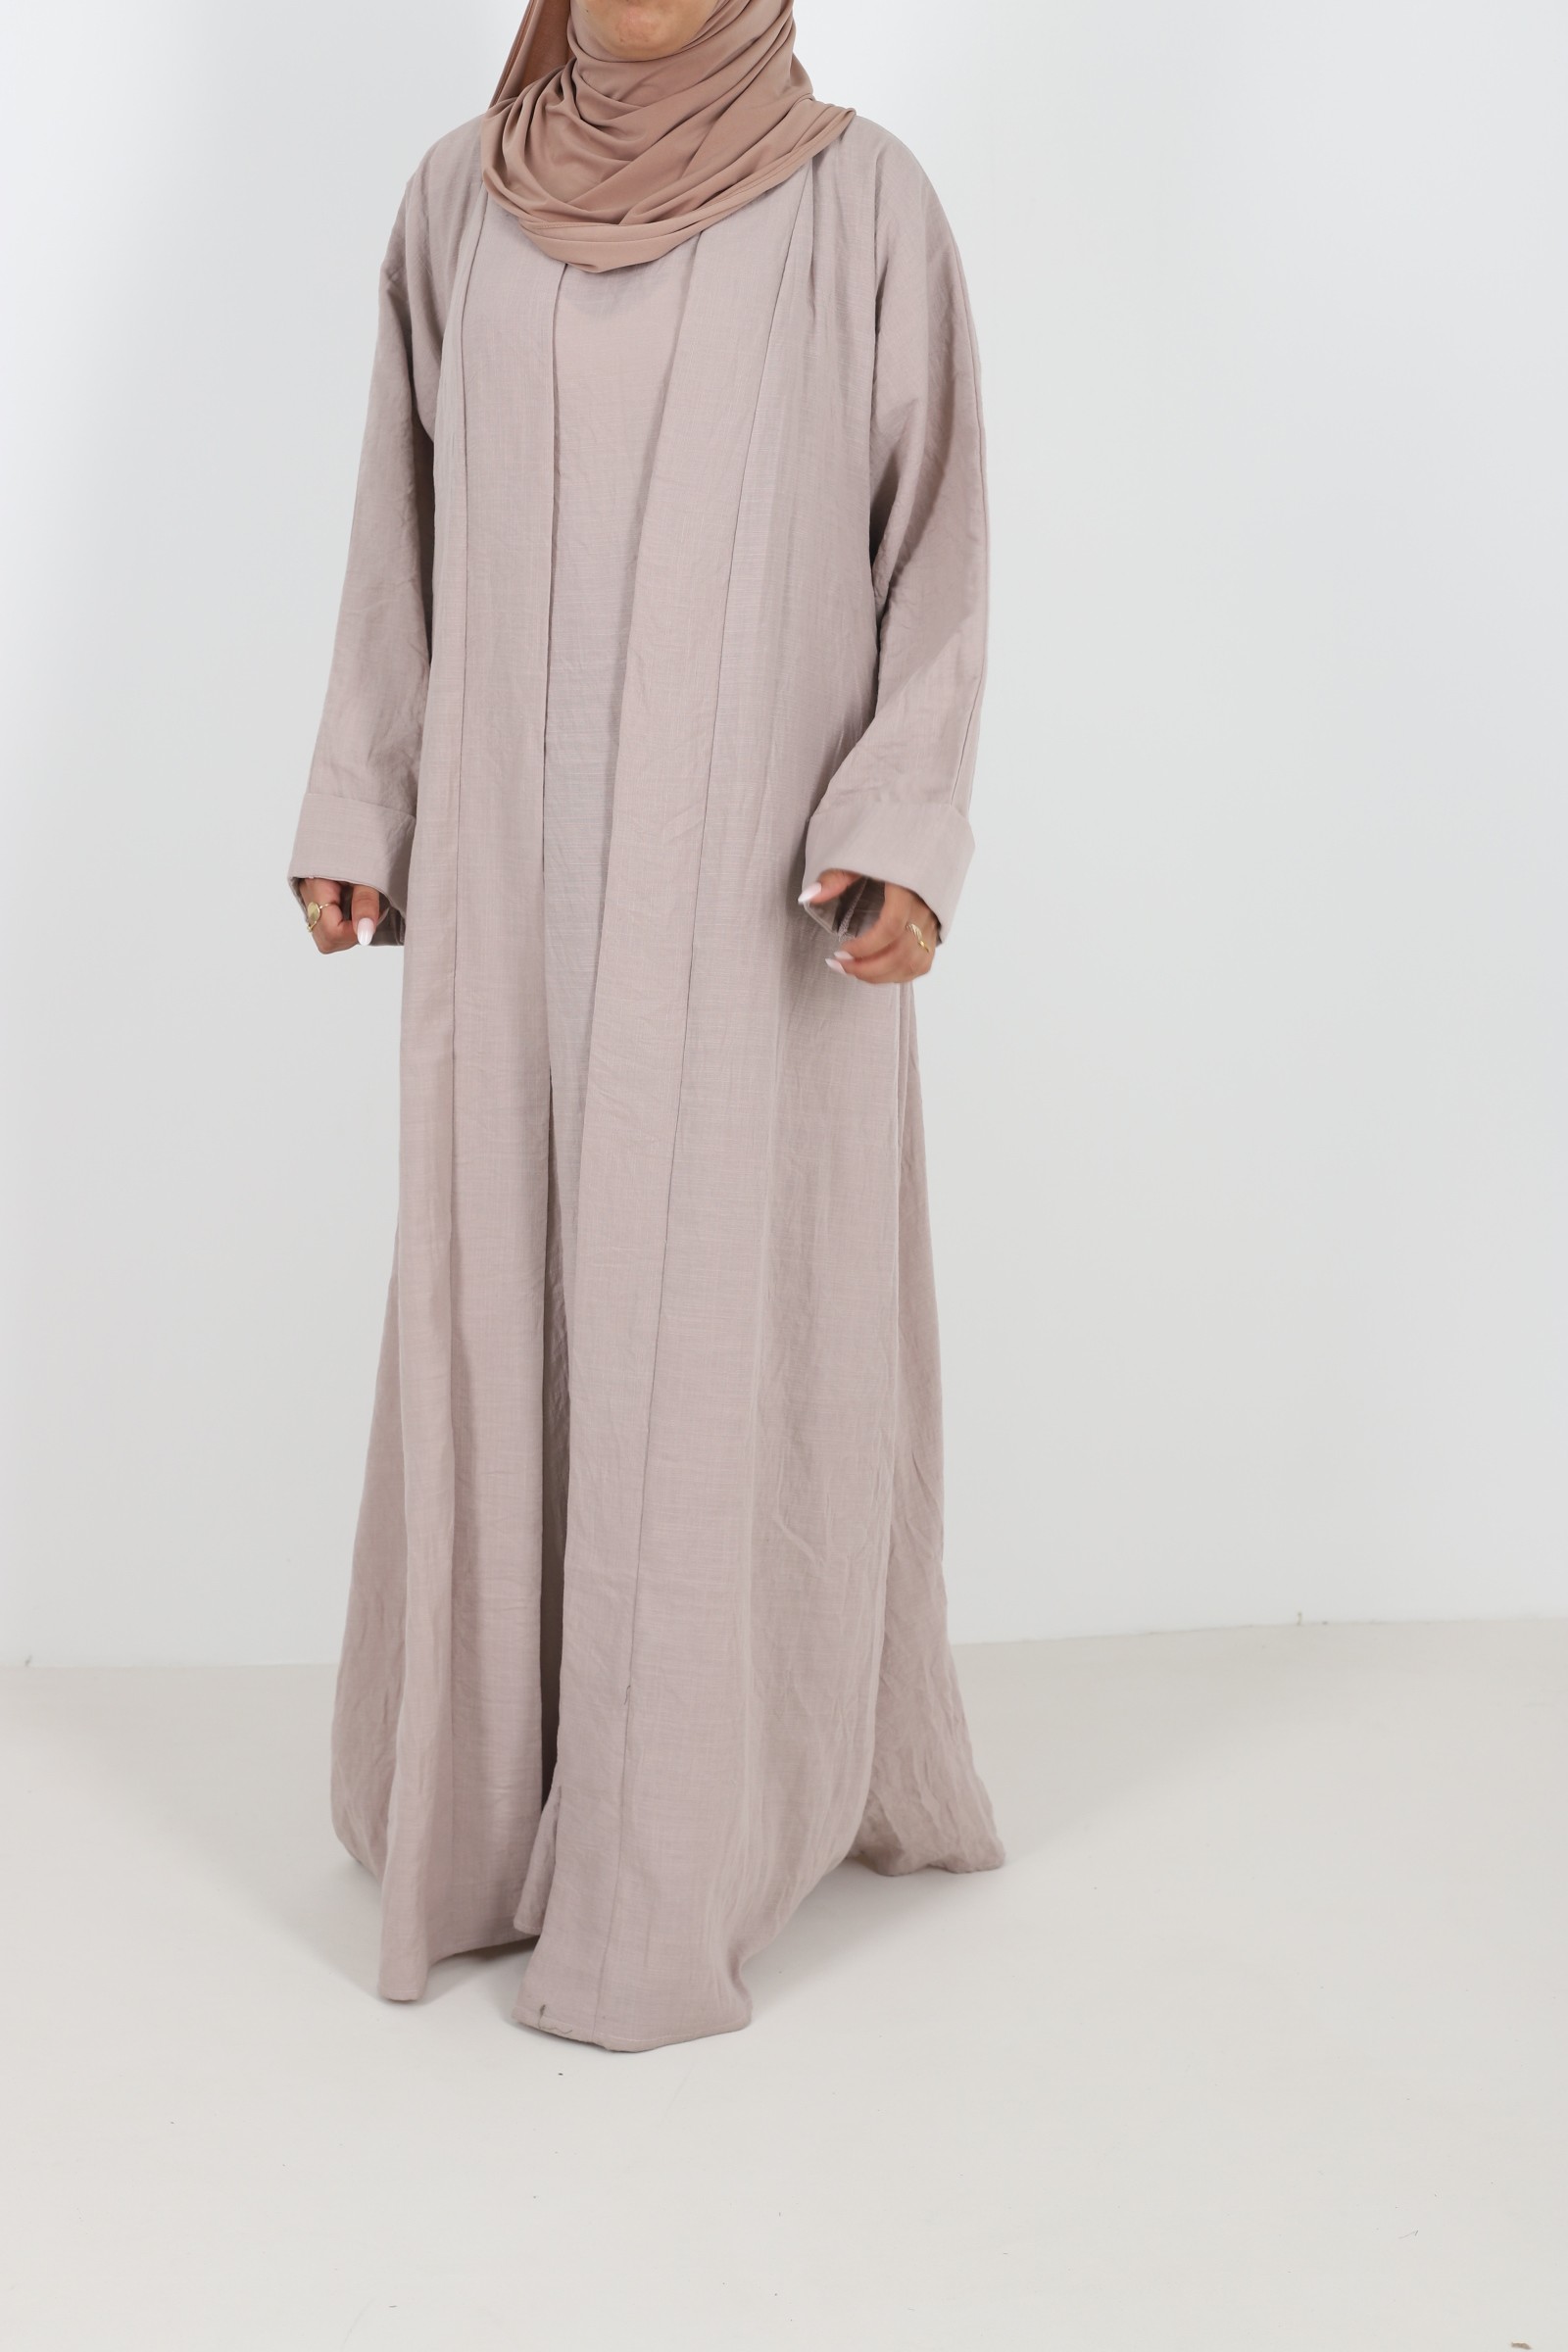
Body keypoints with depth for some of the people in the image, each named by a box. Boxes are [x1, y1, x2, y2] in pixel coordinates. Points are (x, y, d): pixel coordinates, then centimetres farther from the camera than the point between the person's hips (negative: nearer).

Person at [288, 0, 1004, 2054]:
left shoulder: (865, 202, -2)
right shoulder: (460, 203, 7)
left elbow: (942, 541, -2)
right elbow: (409, 530, 11)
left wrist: (908, 836, -14)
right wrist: (355, 813, 7)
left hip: (754, 864, -3)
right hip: (521, 859, 3)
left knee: (732, 1321, -1)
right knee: (505, 1304, 7)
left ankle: (681, 1853, 13)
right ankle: (504, 1781, 25)